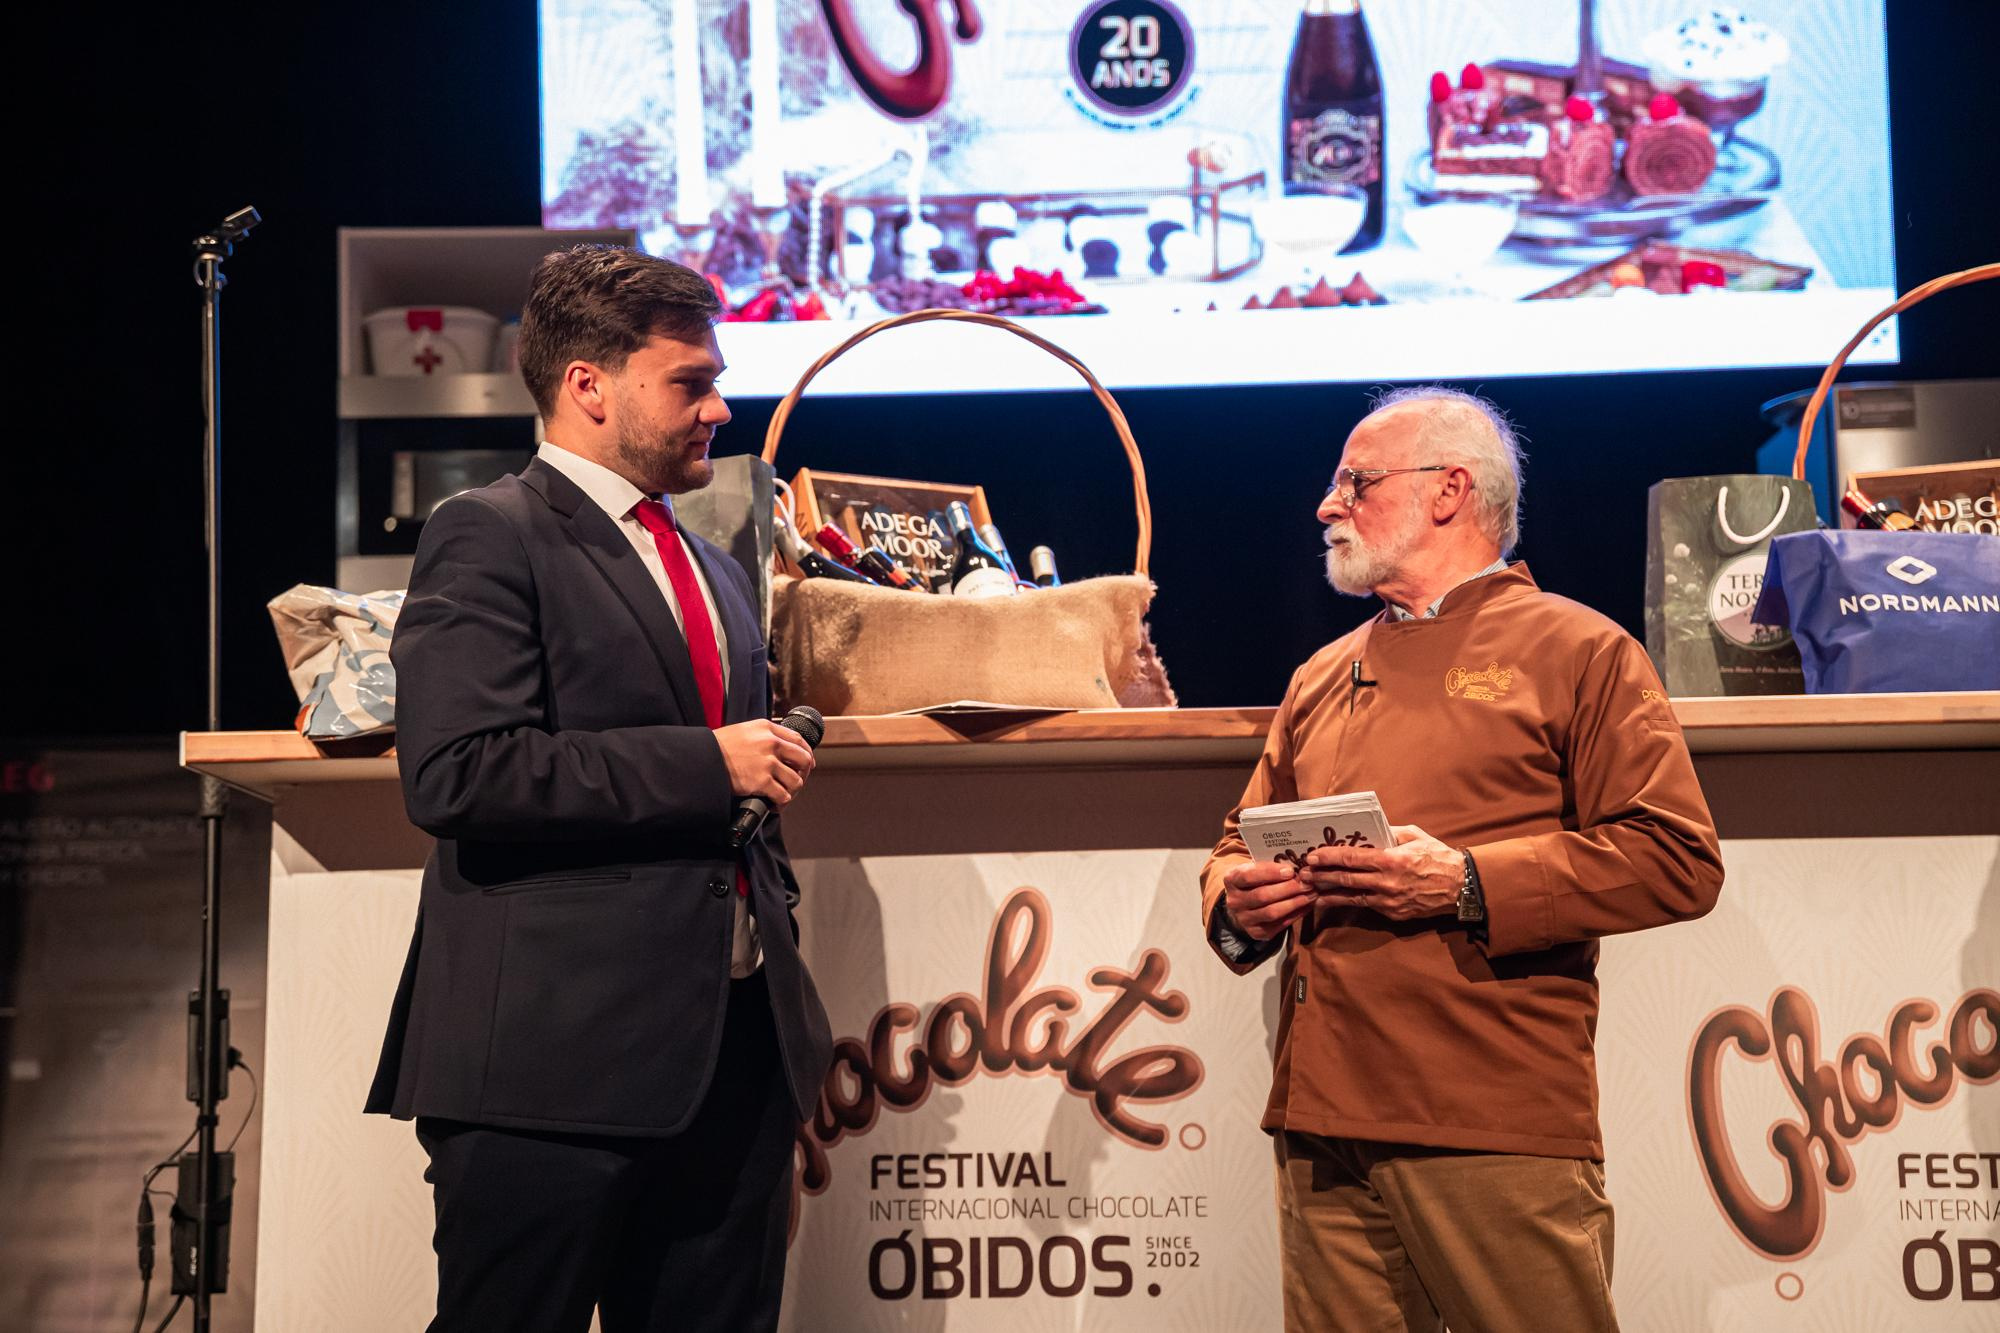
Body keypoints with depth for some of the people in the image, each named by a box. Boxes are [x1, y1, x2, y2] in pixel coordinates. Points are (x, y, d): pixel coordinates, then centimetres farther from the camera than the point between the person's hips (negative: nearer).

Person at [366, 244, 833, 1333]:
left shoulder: (715, 570, 22)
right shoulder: (490, 536, -5)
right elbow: (455, 773, -19)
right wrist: (705, 764, -16)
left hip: (736, 1050, 8)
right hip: (556, 1058, -7)